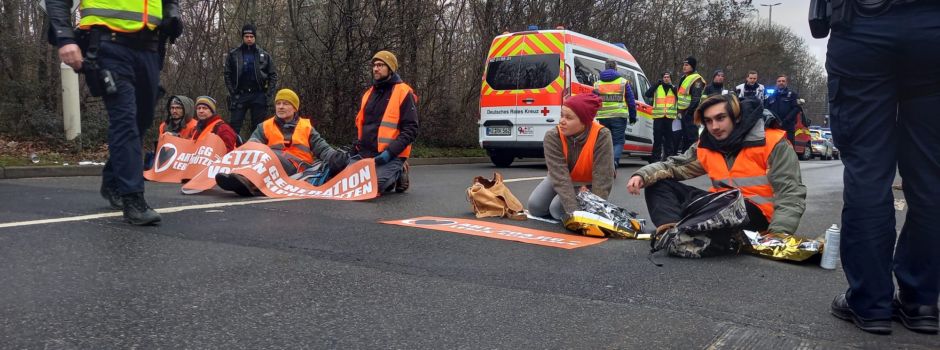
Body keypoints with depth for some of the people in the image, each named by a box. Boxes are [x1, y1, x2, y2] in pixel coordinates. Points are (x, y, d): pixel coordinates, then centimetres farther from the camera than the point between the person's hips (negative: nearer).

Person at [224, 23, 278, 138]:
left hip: (258, 95, 1)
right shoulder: (233, 54, 5)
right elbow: (227, 75, 5)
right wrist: (232, 92, -4)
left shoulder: (264, 55, 7)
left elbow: (273, 75, 7)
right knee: (234, 126, -5)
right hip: (240, 95, 0)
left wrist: (269, 94, -2)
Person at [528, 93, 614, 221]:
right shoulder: (552, 136, -28)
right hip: (561, 180, 3)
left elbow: (602, 179, -32)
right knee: (535, 206, -14)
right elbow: (560, 177, -35)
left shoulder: (601, 136, -32)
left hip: (588, 184, -3)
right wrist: (573, 212, -45)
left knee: (557, 209, -24)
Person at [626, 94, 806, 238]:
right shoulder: (705, 147, 11)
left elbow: (791, 194, -10)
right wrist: (642, 175, -14)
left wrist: (777, 234, -26)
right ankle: (671, 230, -29)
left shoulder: (772, 143, -6)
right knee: (657, 183, -5)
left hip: (757, 213, -7)